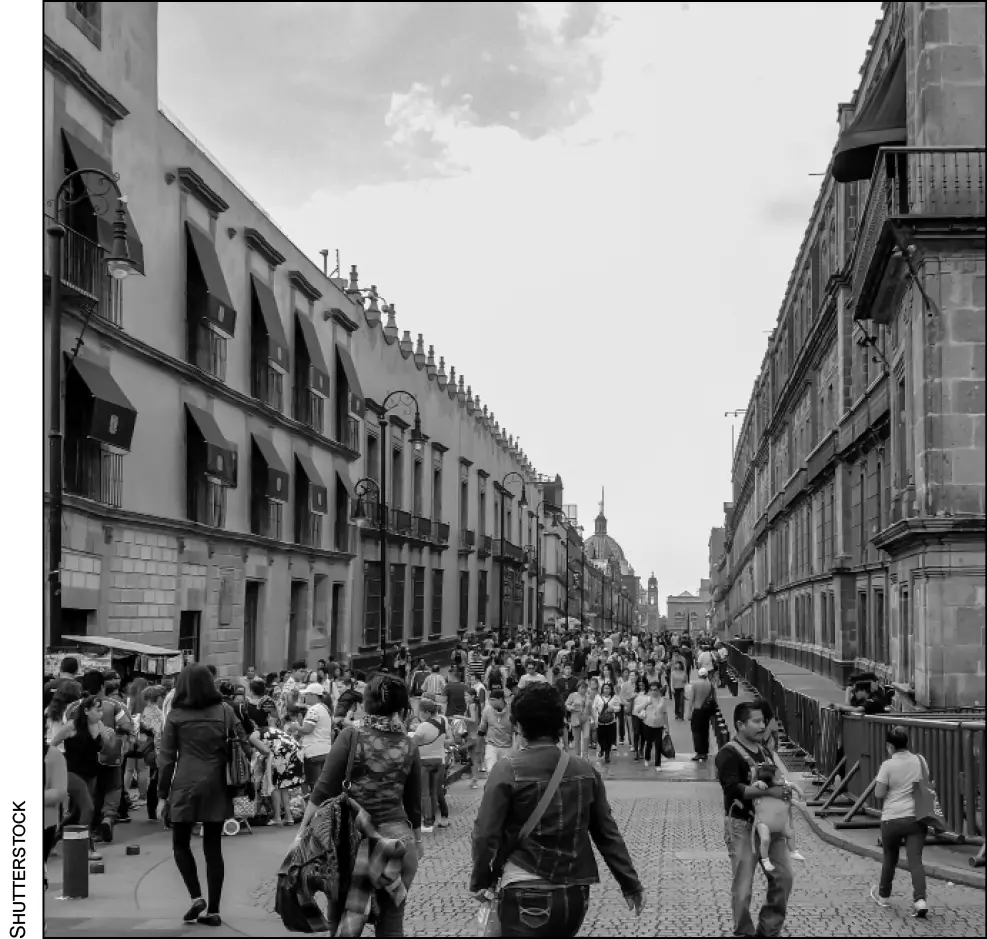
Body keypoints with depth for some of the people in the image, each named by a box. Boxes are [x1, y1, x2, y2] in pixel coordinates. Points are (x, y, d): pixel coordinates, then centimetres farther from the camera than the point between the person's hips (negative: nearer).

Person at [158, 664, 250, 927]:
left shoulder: (176, 715, -1)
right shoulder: (224, 711, 4)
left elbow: (167, 758, -1)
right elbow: (243, 745, 3)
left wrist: (163, 792, 6)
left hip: (185, 786, -2)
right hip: (216, 786, 2)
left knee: (181, 843, 13)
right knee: (213, 847, 6)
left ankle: (196, 898, -2)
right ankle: (213, 910, 6)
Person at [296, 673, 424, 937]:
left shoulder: (351, 736, -6)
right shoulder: (409, 746, 2)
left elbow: (324, 792, -9)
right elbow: (413, 802, 11)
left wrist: (302, 832, -3)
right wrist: (417, 839, 26)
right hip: (398, 838, 2)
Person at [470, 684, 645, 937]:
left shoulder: (508, 770, -10)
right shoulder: (585, 770, 2)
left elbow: (486, 834, -11)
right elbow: (607, 833, 7)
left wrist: (480, 881, 3)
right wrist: (630, 883, 15)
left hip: (527, 895, -5)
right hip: (576, 895, 5)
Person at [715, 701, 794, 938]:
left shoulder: (764, 750, 12)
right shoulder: (728, 754, -14)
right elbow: (734, 789, -26)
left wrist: (784, 790, 0)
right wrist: (769, 791, -30)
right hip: (742, 826, -7)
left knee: (784, 876, 7)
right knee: (743, 886, 0)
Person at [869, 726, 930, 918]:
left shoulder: (888, 765, -11)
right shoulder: (920, 761, 2)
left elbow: (878, 794, -10)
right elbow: (926, 785, 17)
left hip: (892, 818, -2)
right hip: (917, 817, 3)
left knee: (890, 858, 17)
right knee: (915, 860, -2)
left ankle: (883, 895, 35)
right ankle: (920, 899, -20)